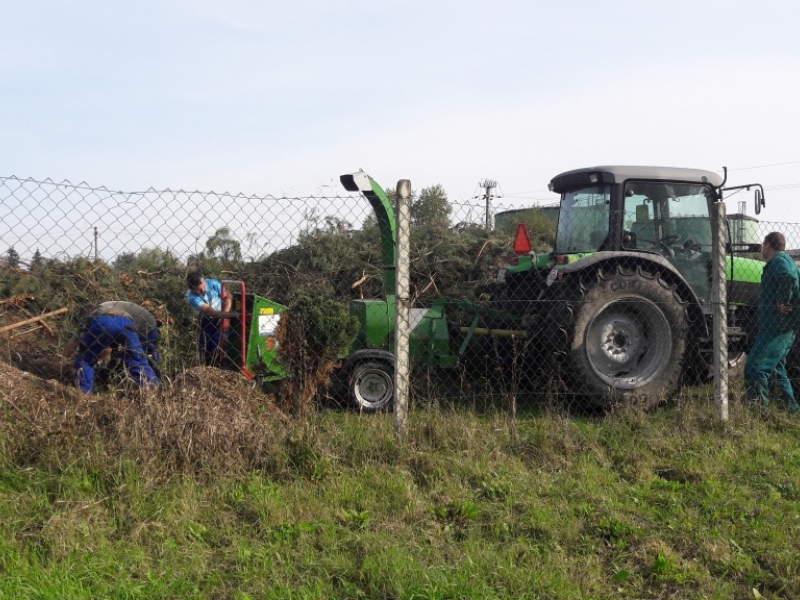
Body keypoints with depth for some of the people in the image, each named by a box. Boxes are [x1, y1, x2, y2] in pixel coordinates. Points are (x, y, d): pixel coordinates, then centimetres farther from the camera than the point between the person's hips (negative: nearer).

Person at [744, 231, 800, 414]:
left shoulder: (778, 261, -13)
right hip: (783, 328, 11)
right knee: (777, 368, 21)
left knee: (754, 368, -12)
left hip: (776, 328, -11)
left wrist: (784, 303, -26)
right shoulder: (783, 260, 19)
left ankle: (759, 410, -13)